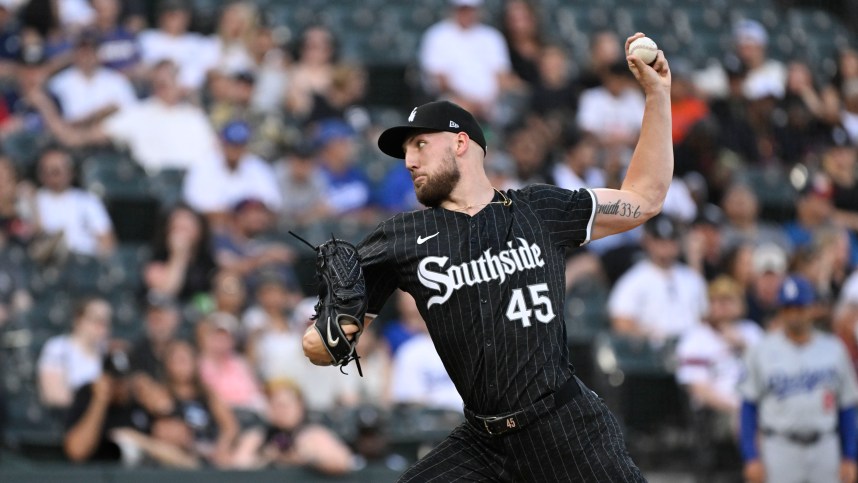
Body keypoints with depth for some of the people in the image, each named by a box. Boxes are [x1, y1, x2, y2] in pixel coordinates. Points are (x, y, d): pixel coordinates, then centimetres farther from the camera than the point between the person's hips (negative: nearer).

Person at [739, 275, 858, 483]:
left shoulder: (833, 349, 7)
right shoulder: (762, 351, 2)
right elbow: (749, 406, 3)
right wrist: (751, 458, -4)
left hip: (825, 448, 2)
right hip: (779, 448, -2)